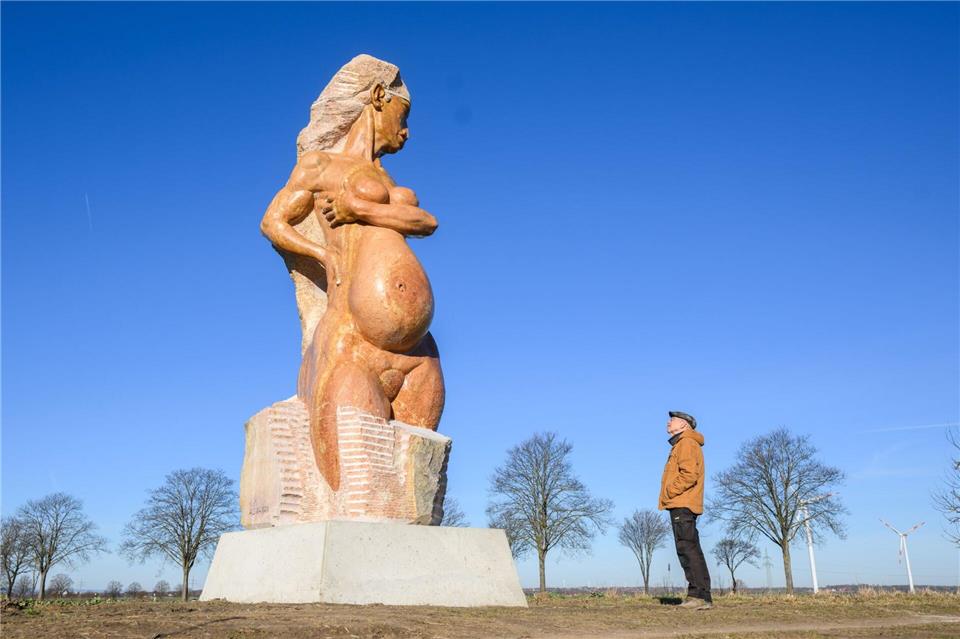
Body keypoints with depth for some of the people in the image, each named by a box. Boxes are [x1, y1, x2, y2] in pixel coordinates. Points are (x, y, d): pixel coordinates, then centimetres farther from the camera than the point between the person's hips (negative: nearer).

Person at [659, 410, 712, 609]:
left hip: (682, 505, -11)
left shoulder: (686, 443, -7)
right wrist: (669, 496, 13)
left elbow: (689, 474, -20)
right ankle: (697, 595, 10)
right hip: (682, 505, 11)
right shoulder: (680, 445, 25)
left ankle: (701, 595, -16)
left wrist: (669, 492, -14)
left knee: (688, 549, -13)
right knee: (689, 550, 9)